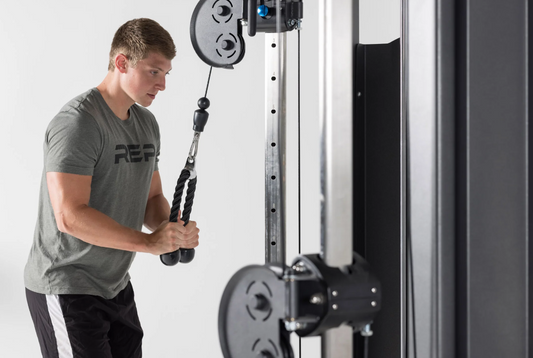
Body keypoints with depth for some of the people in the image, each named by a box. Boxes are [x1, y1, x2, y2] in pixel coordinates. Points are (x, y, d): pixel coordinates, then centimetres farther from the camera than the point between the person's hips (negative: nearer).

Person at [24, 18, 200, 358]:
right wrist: (148, 241, -28)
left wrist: (169, 227, -8)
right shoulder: (78, 122, -20)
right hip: (65, 288, -9)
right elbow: (70, 216, -27)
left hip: (116, 286, 9)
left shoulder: (147, 123, 8)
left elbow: (152, 196, 15)